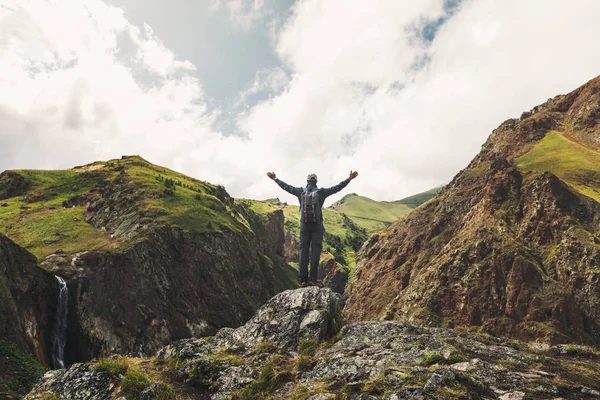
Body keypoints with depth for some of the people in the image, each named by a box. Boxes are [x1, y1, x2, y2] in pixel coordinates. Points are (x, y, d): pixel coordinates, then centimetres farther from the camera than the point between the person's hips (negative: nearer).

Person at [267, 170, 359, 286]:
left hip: (304, 226, 2)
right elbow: (337, 187, 1)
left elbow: (287, 187, 15)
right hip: (317, 226, -2)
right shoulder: (321, 192, 0)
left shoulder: (301, 192, 5)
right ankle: (313, 279, -3)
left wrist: (275, 179, 27)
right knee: (315, 252, 1)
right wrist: (349, 179, 6)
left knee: (303, 251, 4)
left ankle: (303, 279, 2)